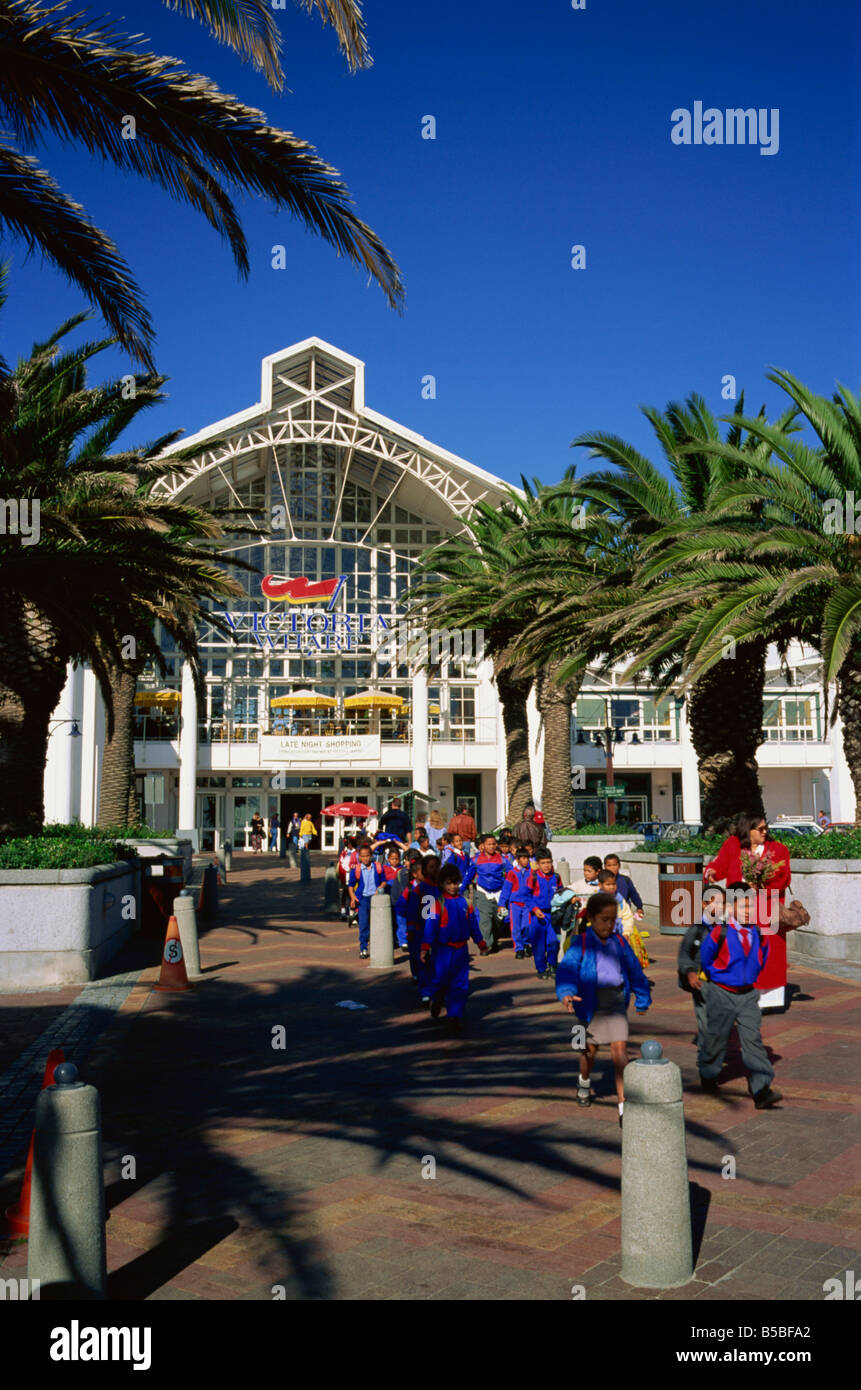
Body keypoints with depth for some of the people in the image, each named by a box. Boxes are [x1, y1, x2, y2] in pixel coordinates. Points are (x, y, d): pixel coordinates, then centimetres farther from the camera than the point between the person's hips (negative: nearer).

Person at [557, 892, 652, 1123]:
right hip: (592, 1003, -1)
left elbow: (634, 970, 14)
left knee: (619, 1049, -10)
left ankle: (623, 1107, -7)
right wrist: (566, 992, -42)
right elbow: (567, 968, -24)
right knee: (591, 1047, 16)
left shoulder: (619, 942, 1)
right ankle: (584, 1082, 49)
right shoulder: (581, 944, -10)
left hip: (616, 1002, 1)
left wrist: (642, 999, 21)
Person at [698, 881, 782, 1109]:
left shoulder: (761, 934, -4)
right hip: (721, 993, -3)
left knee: (753, 1038, -6)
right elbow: (705, 958, 0)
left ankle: (762, 1090, -9)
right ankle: (707, 1075, 35)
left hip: (748, 994, 3)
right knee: (716, 1037, 10)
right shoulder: (720, 933, -16)